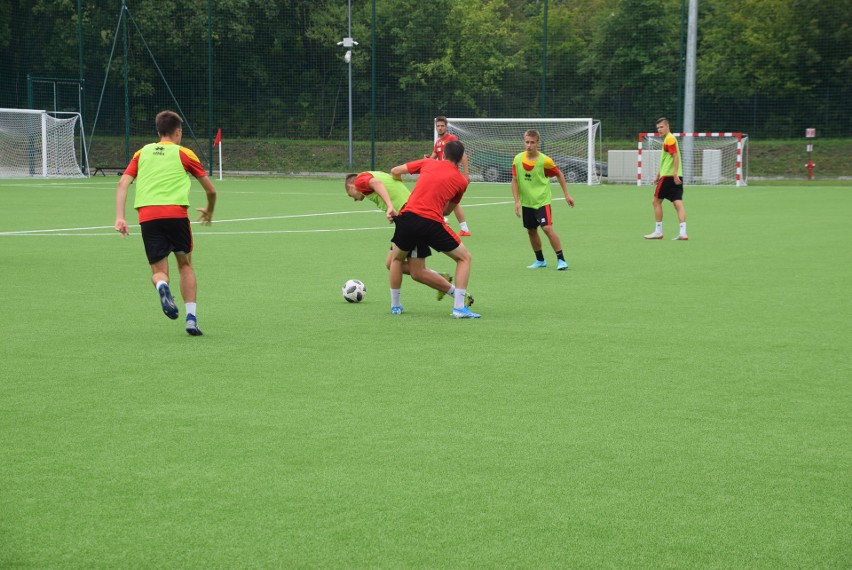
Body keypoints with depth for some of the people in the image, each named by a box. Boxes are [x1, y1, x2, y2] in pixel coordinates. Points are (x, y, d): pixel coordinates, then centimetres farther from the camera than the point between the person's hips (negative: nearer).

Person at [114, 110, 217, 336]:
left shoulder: (142, 153, 20)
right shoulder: (184, 154, 13)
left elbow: (122, 184, 6)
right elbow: (211, 190, 15)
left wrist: (119, 217, 0)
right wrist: (209, 211, 35)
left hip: (147, 215, 2)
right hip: (176, 213, -2)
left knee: (159, 271, 9)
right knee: (185, 264, 16)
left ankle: (162, 286, -27)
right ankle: (191, 317, 5)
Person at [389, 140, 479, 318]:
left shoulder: (428, 163, 15)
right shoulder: (461, 181, 11)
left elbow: (395, 171, 22)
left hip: (407, 217, 3)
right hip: (432, 223, -2)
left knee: (396, 260, 30)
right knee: (464, 258, 15)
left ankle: (395, 305, 33)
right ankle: (459, 307, 3)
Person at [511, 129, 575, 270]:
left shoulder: (545, 160, -14)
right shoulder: (517, 159, -4)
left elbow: (559, 174, 1)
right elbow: (514, 181, 4)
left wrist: (566, 194, 3)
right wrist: (517, 201, -5)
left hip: (542, 201, -5)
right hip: (526, 202, 5)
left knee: (547, 228, -19)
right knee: (531, 231, 12)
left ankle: (561, 260, -11)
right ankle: (540, 260, 30)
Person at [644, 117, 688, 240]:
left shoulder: (669, 139, -10)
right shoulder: (667, 139, 20)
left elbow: (676, 157, -20)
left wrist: (675, 174, -27)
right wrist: (658, 175, 30)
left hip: (669, 176, -9)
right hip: (675, 177, 9)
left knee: (656, 201, 2)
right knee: (678, 203, -1)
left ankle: (658, 231, 6)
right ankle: (683, 233, -10)